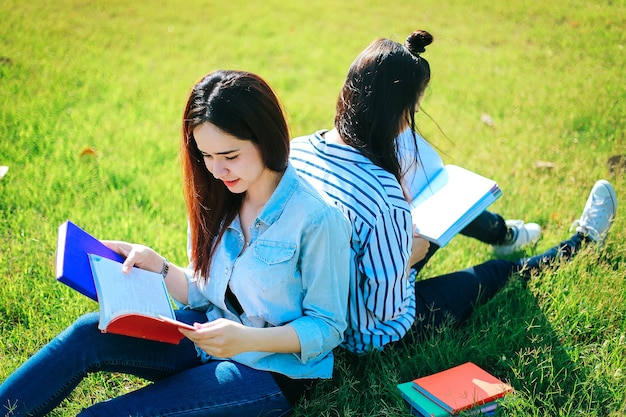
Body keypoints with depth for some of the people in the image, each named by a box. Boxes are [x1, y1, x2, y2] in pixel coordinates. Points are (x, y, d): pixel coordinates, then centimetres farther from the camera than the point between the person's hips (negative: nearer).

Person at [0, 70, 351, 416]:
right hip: (211, 335, 6)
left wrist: (248, 340, -28)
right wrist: (156, 266, -9)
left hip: (274, 368, -6)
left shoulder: (319, 219, -21)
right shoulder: (220, 199, 0)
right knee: (90, 333, -18)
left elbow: (327, 327, -14)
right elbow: (202, 294, 9)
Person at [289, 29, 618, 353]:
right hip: (371, 335, -6)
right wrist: (410, 255, -11)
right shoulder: (384, 194, -39)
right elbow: (385, 309, -30)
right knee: (497, 273, 19)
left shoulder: (295, 150, -16)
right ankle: (582, 241, 47)